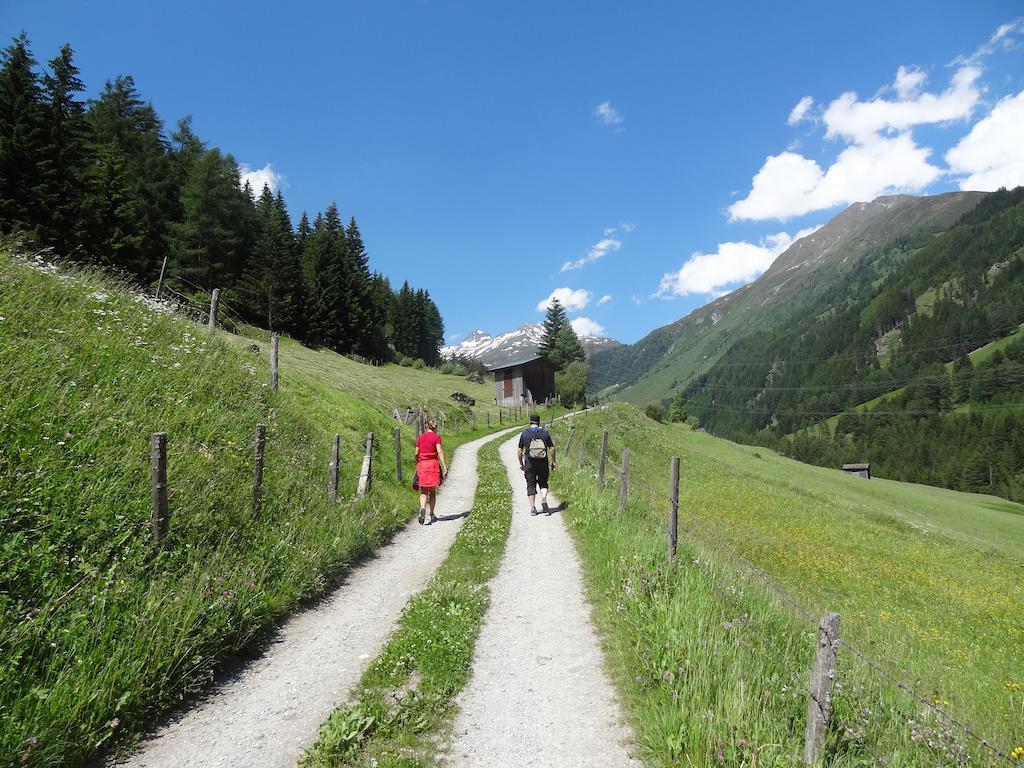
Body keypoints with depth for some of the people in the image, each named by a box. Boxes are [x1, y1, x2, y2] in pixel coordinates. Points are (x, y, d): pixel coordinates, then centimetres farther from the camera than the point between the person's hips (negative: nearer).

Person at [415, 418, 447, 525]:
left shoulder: (421, 437, 9)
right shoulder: (436, 437, -2)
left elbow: (416, 453, 12)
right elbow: (440, 452, -13)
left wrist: (417, 466, 26)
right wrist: (444, 467, -16)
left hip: (422, 464, 2)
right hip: (433, 464, -2)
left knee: (423, 492, 4)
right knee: (432, 491, 11)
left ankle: (422, 508, -23)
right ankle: (432, 515, 16)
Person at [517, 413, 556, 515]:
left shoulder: (524, 434, -2)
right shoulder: (545, 433, -1)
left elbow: (519, 450, 0)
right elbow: (552, 448, -1)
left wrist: (521, 463, 11)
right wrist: (553, 462, 10)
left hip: (529, 464, -1)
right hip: (543, 464, 1)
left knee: (531, 485, 8)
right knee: (543, 483, 15)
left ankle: (533, 508, 5)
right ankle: (544, 499, -10)